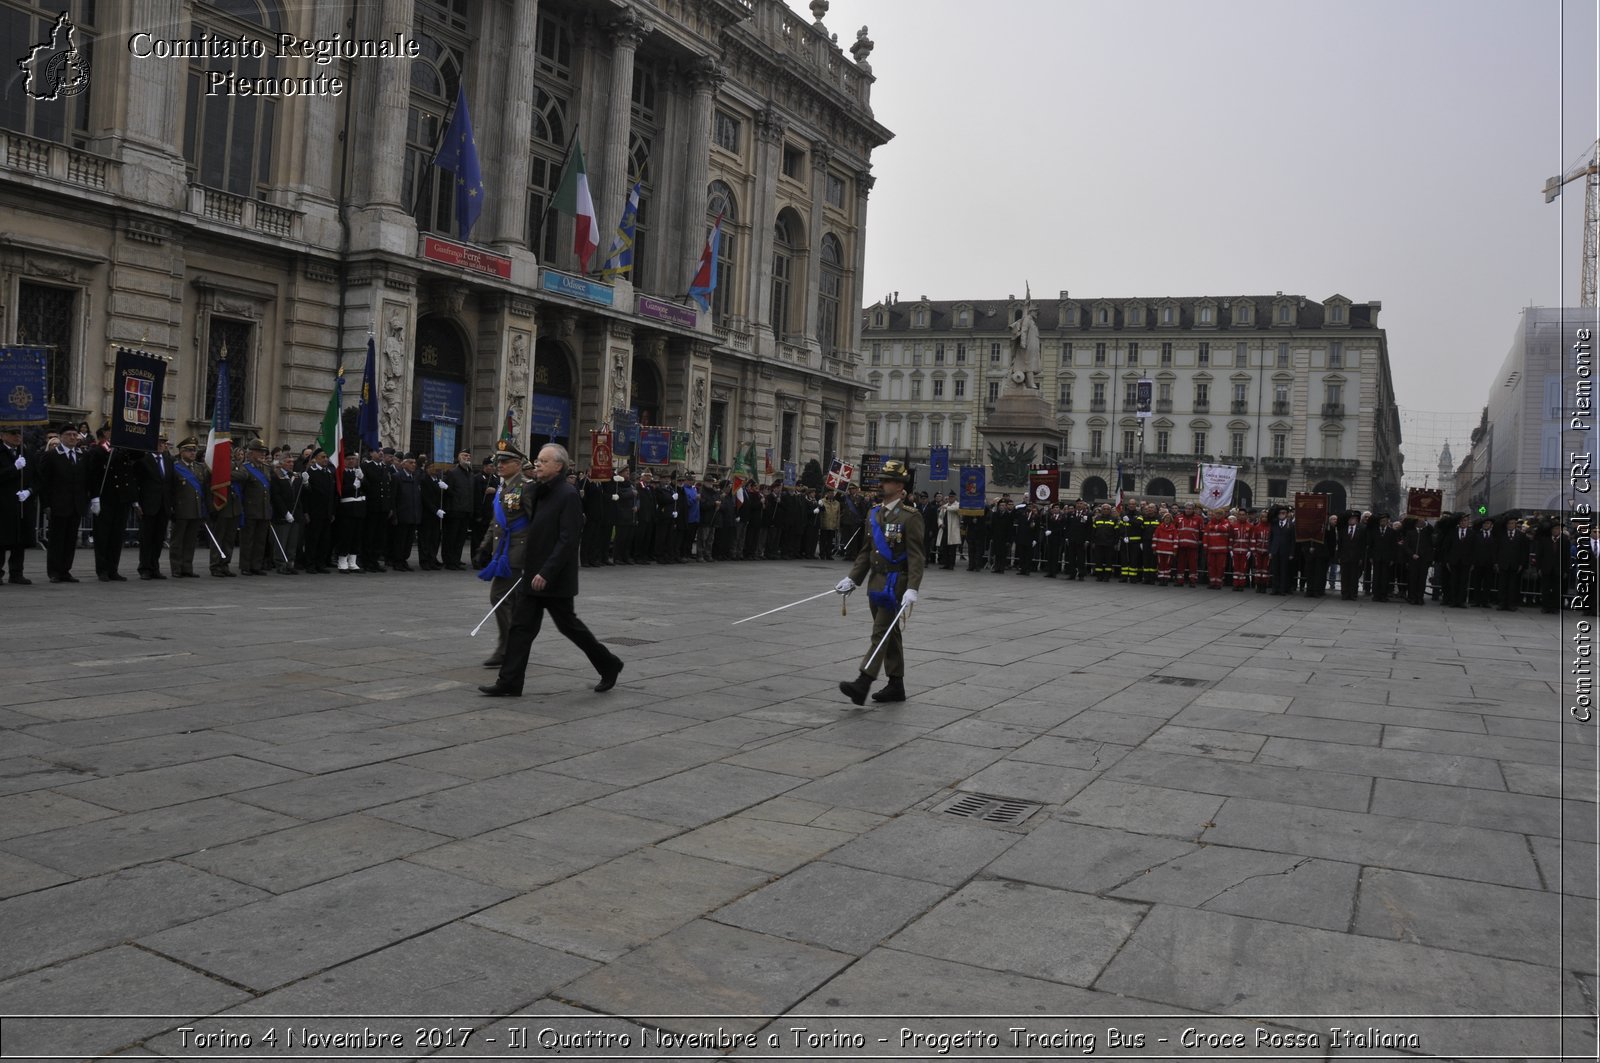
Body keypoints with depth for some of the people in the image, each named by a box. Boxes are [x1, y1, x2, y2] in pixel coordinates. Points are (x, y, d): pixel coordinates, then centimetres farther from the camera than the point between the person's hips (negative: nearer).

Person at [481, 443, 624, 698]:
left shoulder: (568, 495, -15)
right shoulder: (540, 492, 12)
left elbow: (568, 539, -21)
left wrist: (546, 573, -25)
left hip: (555, 579, -8)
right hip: (533, 575, 8)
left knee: (569, 625, 4)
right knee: (521, 626, 4)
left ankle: (609, 665, 22)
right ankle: (509, 682, 7)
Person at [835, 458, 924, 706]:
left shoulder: (911, 516, -11)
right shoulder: (874, 513, 11)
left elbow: (915, 556, -16)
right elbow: (866, 550, 15)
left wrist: (912, 588, -25)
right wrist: (852, 578, 8)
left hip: (895, 583, -8)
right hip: (876, 581, 8)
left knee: (881, 632, -11)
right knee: (890, 634, 13)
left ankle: (862, 684, -17)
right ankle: (896, 685, 21)